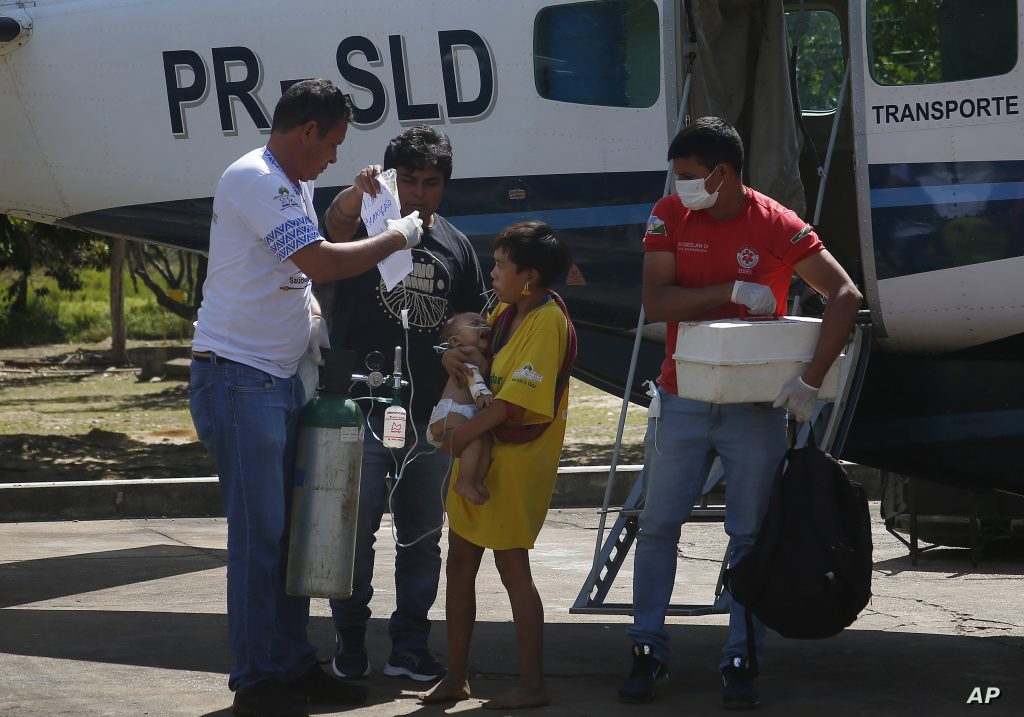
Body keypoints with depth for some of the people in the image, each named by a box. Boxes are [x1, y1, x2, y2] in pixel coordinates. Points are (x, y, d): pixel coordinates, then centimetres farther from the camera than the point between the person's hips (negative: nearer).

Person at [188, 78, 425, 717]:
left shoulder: (295, 186, 16)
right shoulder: (253, 180, -16)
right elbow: (323, 263, -22)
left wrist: (314, 316, 7)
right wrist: (396, 238, -10)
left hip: (282, 379, 10)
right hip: (239, 380, -9)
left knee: (290, 528, 12)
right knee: (258, 532, -6)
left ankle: (294, 664, 19)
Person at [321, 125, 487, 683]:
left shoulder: (455, 247, 10)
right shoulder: (368, 222, -1)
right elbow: (338, 221, -26)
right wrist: (360, 191, -48)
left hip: (430, 415, 4)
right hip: (363, 410, -4)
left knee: (422, 533, 8)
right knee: (355, 527, 0)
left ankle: (410, 644, 17)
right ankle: (350, 637, 14)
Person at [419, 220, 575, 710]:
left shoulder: (548, 322, -17)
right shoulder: (505, 312, 9)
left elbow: (517, 395, -23)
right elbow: (475, 349, 21)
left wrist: (466, 432, -18)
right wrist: (453, 357, -3)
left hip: (517, 457, -9)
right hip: (478, 450, 9)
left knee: (511, 564, -4)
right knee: (459, 562, 12)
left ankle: (532, 684, 5)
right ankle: (455, 677, 21)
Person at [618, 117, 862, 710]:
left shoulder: (778, 227, -12)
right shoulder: (670, 216, -3)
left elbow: (846, 296, -17)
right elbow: (655, 302, -12)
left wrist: (812, 379, -24)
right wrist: (733, 292, -22)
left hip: (755, 406, -2)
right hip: (683, 401, 2)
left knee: (750, 535, 2)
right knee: (658, 526, 5)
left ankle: (742, 662, 9)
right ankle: (649, 651, 15)